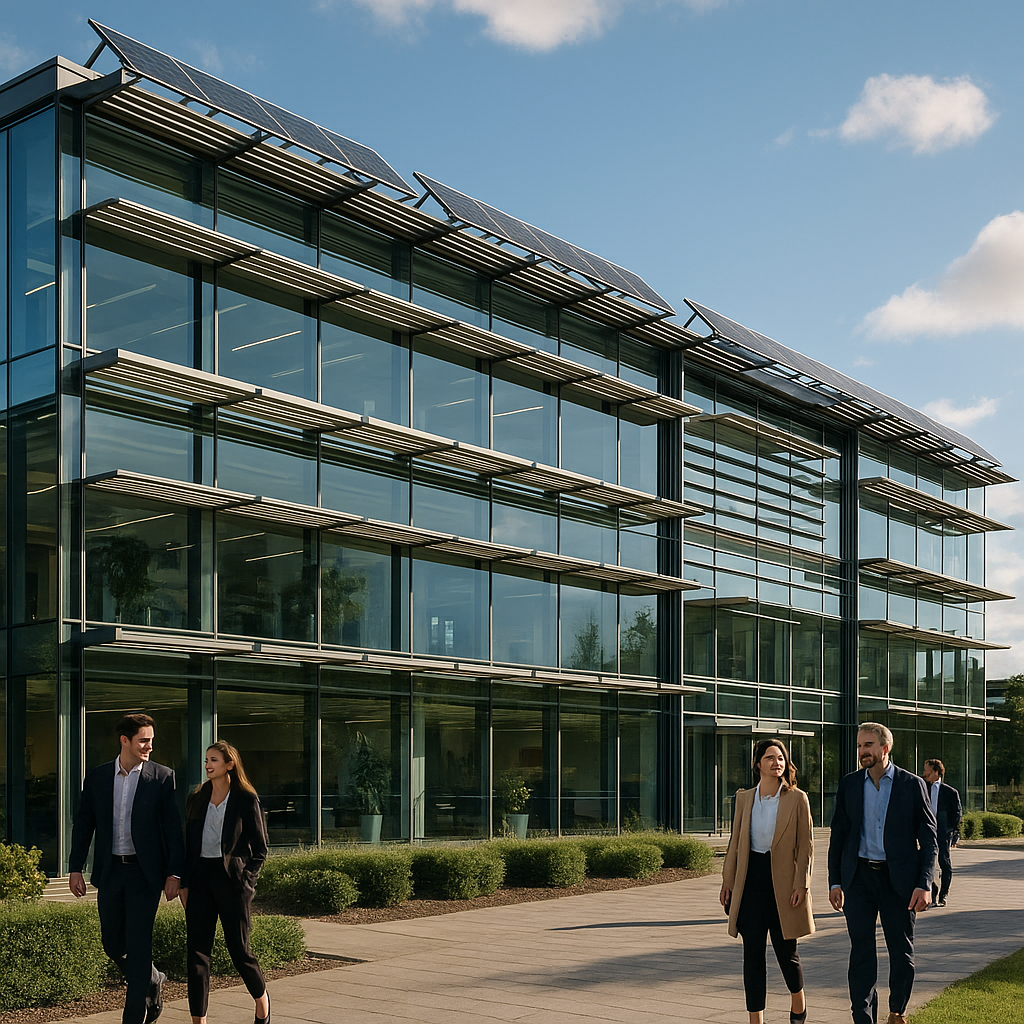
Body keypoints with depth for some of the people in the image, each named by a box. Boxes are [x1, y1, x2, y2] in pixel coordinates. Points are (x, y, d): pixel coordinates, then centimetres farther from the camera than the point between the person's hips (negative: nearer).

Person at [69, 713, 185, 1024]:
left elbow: (174, 828, -3)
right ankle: (152, 982, 37)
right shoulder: (96, 777, 4)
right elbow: (83, 824, 9)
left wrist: (175, 872, -8)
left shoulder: (162, 777, -3)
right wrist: (75, 868, 4)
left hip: (144, 871, -3)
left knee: (138, 944, -5)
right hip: (110, 870, 4)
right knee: (112, 944, 11)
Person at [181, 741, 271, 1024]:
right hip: (200, 878, 4)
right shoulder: (196, 799, 9)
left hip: (231, 878, -4)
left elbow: (260, 848, -1)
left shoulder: (246, 800, -4)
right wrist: (184, 883, 5)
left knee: (238, 949, 5)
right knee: (197, 951, 0)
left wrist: (245, 879, -9)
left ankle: (261, 998, 32)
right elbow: (189, 844, 12)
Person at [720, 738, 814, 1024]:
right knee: (752, 953, 1)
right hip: (750, 879, 2)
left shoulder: (797, 799, -3)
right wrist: (727, 880, 8)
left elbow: (805, 845, -3)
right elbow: (735, 842, 11)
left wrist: (801, 884, -10)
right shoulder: (744, 798, 7)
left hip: (782, 881, -2)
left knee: (785, 950, 9)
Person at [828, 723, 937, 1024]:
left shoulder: (912, 784, -1)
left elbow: (929, 838, -1)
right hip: (859, 878, 1)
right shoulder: (848, 784, 5)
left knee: (902, 953, 8)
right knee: (861, 954, 1)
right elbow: (838, 835, 9)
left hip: (898, 880, -1)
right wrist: (835, 881, 4)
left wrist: (924, 884, -9)